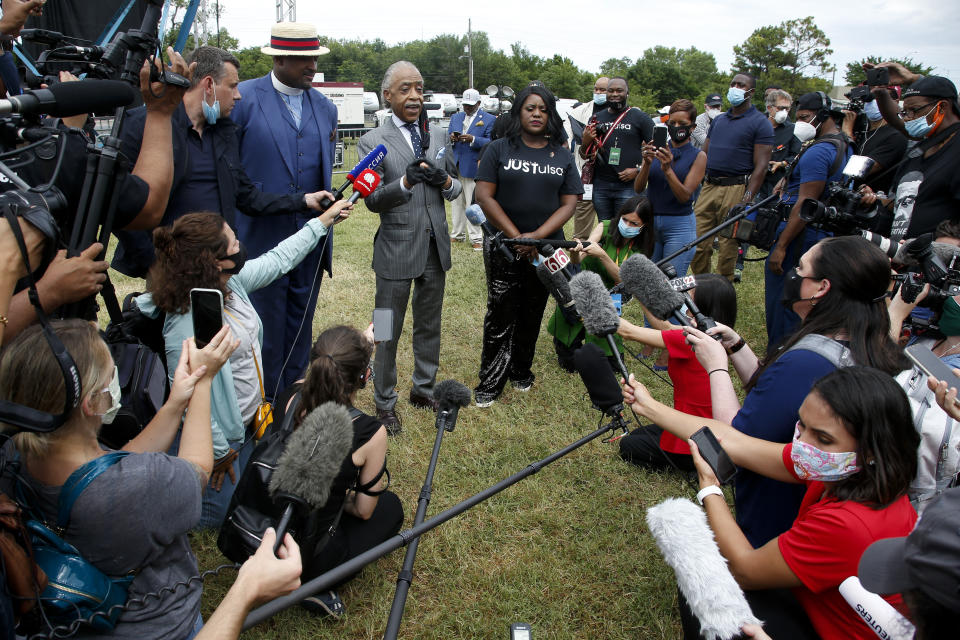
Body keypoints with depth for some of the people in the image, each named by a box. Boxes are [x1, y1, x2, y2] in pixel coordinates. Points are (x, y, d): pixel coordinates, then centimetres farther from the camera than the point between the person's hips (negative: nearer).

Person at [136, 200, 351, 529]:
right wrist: (220, 453, -16)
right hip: (220, 436, -9)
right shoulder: (188, 327, -34)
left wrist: (325, 219, 12)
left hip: (247, 421, 9)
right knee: (225, 512, 9)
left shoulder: (230, 281, -8)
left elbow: (277, 260, 7)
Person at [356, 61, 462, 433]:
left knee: (429, 325, 18)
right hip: (397, 249, -4)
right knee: (389, 332, 7)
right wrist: (405, 181, -28)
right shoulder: (372, 142, -6)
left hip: (436, 246, 5)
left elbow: (455, 190, 11)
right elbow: (372, 201, -11)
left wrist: (446, 181, -13)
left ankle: (424, 389, 37)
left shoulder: (438, 135, 8)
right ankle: (385, 403, 24)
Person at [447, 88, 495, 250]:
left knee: (472, 204, -5)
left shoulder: (489, 119, -1)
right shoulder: (455, 117, 17)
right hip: (455, 166, 6)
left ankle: (476, 238, 0)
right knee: (456, 202, 13)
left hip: (472, 168, -6)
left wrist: (473, 139, -23)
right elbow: (447, 137, 15)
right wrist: (451, 138, -9)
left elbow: (490, 142, -9)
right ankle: (458, 234, 24)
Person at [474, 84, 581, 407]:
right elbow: (485, 196, -7)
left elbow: (569, 203, 1)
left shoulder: (562, 156, 8)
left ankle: (521, 373, 29)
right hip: (503, 247, -3)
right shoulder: (499, 149, 1)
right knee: (500, 317, -3)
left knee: (532, 315, 12)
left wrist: (537, 236, -14)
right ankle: (489, 384, 7)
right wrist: (516, 237, -13)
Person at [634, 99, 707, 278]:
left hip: (680, 225, -3)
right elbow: (638, 189, -1)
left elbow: (685, 196, -11)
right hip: (650, 222, 3)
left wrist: (667, 169, -23)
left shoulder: (698, 156, 1)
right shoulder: (657, 151, 8)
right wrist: (647, 163, -18)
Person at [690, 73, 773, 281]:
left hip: (736, 188, -5)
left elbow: (761, 166, -7)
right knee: (697, 242, 2)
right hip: (708, 186, 5)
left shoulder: (760, 123, 0)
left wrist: (747, 199, -17)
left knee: (728, 244, 0)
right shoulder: (719, 120, 19)